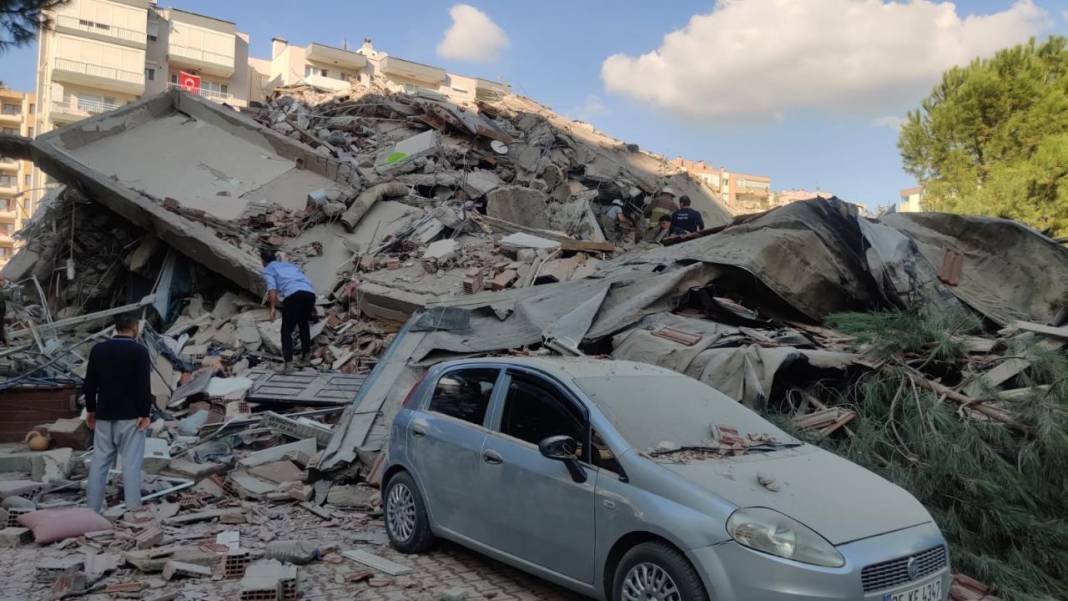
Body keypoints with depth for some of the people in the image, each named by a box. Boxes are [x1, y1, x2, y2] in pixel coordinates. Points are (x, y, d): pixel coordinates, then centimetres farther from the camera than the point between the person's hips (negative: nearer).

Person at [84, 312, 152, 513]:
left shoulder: (98, 349, 5)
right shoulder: (139, 350, -9)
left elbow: (89, 383, 8)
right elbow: (144, 385, -13)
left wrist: (90, 409, 17)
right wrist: (145, 413, -9)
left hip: (104, 414, 5)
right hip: (130, 415, -4)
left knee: (99, 462, 10)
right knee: (131, 463, -3)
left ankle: (93, 508, 13)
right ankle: (133, 509, -3)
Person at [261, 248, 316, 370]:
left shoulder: (268, 270, 19)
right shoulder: (289, 265, 36)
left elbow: (272, 288, -1)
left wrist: (273, 308, -10)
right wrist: (311, 305, 38)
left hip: (293, 295, -5)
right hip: (310, 293, 5)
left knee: (286, 331, 4)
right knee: (304, 324, 29)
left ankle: (288, 361, -9)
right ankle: (306, 353, 31)